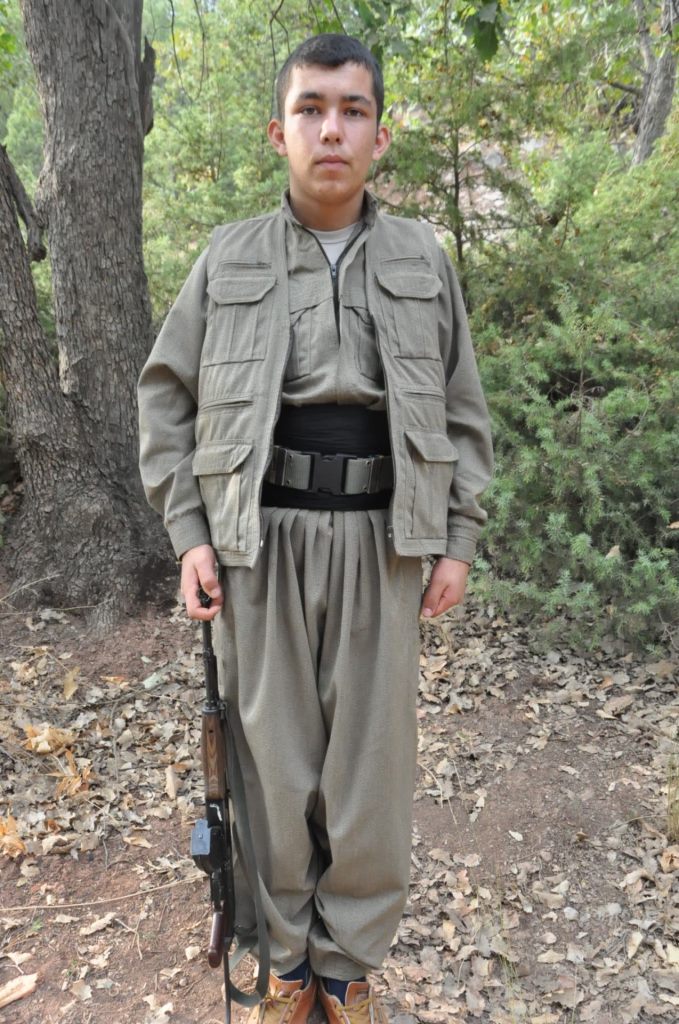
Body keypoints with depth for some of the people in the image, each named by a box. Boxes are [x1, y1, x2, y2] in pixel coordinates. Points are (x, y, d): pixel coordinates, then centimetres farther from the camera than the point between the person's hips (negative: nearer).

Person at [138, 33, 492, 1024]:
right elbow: (166, 396, 8)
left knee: (372, 757, 7)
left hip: (382, 538, 1)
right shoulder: (228, 258, 6)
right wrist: (189, 533, -1)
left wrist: (458, 540, 4)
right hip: (259, 539, 0)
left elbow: (464, 413, 10)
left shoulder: (424, 259, 8)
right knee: (272, 755, 8)